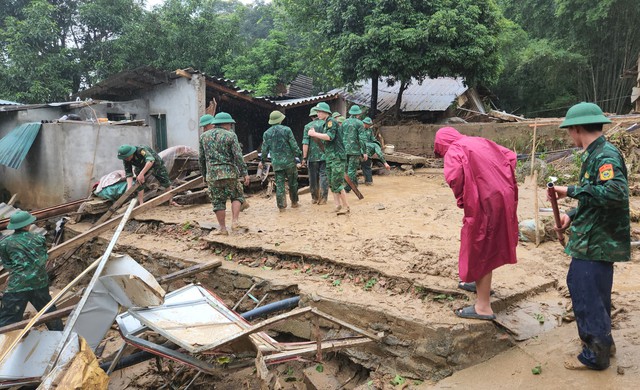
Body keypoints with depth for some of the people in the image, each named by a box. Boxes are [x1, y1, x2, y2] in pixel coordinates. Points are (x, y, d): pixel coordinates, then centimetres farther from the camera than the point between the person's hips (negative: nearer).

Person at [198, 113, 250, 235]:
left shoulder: (204, 136, 9)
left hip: (212, 174, 3)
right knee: (237, 196, 13)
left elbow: (201, 158, 12)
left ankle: (222, 228, 11)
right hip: (229, 172, -3)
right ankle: (234, 221, 0)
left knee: (218, 201, 8)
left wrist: (204, 174, 21)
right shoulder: (230, 135, -2)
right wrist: (244, 173, -8)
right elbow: (238, 156, -9)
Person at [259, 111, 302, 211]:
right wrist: (300, 155, 2)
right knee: (292, 183, 12)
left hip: (276, 163, 2)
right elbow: (294, 146, -8)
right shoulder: (286, 130, -7)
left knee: (279, 184, 5)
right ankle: (294, 202, 21)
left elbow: (265, 149, 8)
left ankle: (281, 206, 3)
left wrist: (262, 161, 20)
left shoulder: (267, 133, 3)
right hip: (289, 161, -2)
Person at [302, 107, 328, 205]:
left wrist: (304, 158, -5)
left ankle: (314, 198, 17)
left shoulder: (308, 126, -1)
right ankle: (323, 199, -1)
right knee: (324, 177, 2)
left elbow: (305, 143, -7)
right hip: (325, 156, 0)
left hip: (312, 156, 0)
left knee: (313, 178, 10)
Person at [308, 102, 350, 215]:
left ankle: (346, 206, -4)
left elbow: (329, 137, -24)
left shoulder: (331, 122, -10)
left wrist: (314, 134, -17)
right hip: (330, 158, 10)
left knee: (337, 183, -10)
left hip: (337, 157, -10)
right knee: (332, 183, 9)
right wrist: (315, 134, 10)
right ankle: (338, 205, 13)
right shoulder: (325, 124, 19)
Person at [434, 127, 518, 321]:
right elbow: (510, 156, 20)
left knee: (479, 251, 2)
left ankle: (483, 307, 6)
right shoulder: (480, 141, 18)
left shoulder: (454, 150, -5)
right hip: (504, 198, 8)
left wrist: (461, 199, -8)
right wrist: (504, 184, 17)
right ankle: (481, 284, 44)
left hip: (484, 203, -8)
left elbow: (453, 176, -24)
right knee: (490, 245, 25)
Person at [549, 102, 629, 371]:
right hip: (592, 240, 10)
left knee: (587, 294, 0)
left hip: (598, 242, -10)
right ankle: (600, 339, 37)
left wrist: (571, 191, -28)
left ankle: (596, 354, 16)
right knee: (579, 284, 20)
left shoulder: (606, 156, -19)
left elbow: (616, 193, -34)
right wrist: (572, 215, 7)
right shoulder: (594, 155, 11)